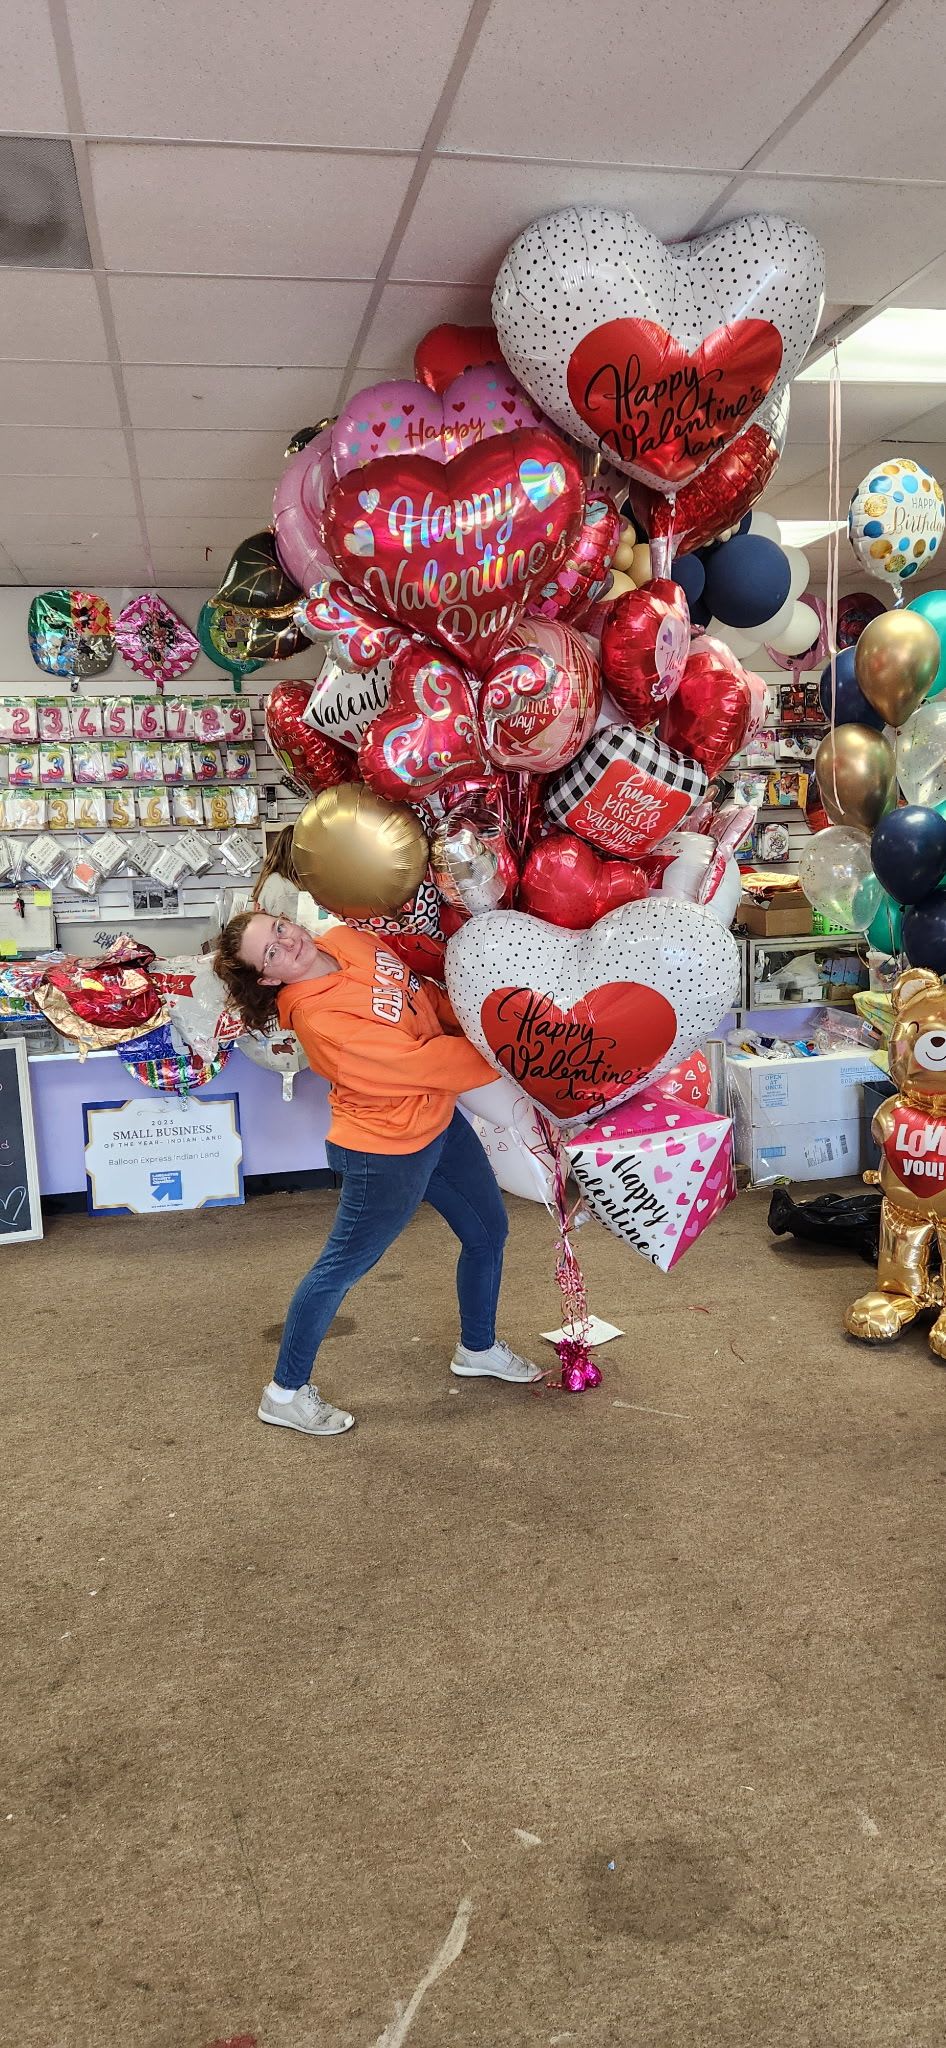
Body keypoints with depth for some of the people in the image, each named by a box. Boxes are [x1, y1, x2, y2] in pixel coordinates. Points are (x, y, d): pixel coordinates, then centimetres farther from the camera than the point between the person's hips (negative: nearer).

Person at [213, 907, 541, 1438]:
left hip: (439, 1118, 9)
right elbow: (420, 1063, -27)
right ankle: (286, 1393, 26)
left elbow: (425, 993, 9)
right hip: (389, 1151, -9)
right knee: (341, 1268, 6)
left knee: (489, 1230, 21)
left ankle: (478, 1348, 46)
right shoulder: (317, 1020, -30)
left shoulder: (348, 940, -6)